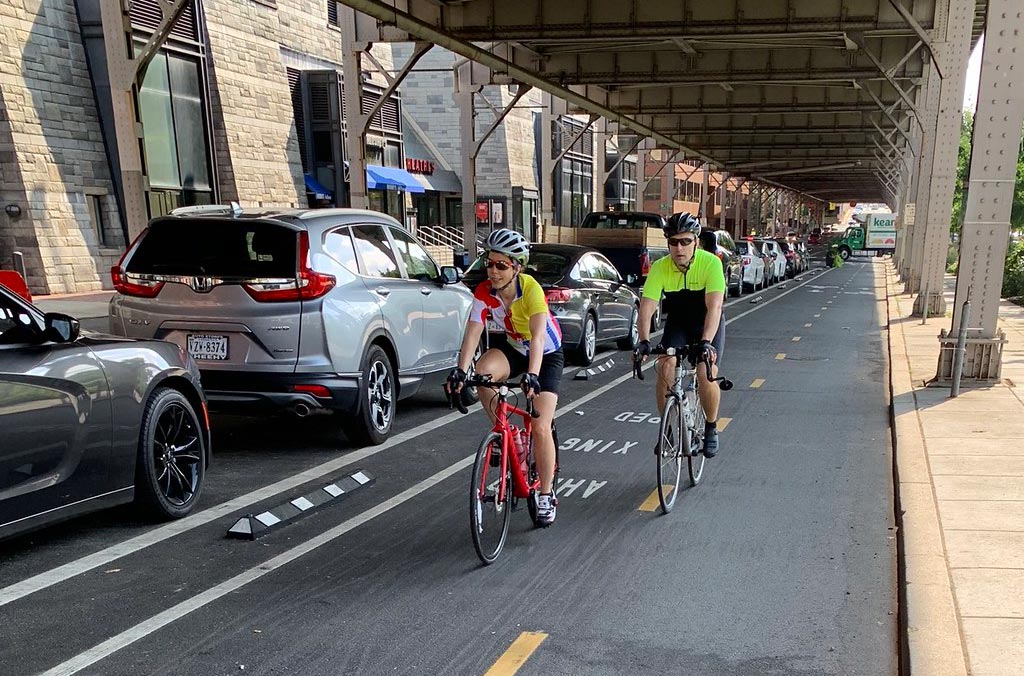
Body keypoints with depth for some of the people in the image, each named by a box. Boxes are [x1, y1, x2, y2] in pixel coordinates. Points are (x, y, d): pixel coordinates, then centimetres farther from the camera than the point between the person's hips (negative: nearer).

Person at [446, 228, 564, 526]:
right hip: (514, 349, 4)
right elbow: (472, 332, -24)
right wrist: (460, 370, -38)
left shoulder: (531, 288, -30)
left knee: (541, 427, -12)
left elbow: (538, 335, -40)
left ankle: (546, 495, 5)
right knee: (483, 370, -31)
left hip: (548, 355, -4)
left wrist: (532, 374, -54)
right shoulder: (484, 292, -18)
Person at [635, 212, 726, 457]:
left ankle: (711, 428, 6)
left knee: (706, 375, -19)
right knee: (665, 368, -19)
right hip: (678, 323, 2)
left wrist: (706, 342, -49)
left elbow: (714, 306, -36)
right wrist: (644, 341, -41)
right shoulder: (660, 268, -21)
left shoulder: (711, 263, -27)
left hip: (709, 325, -2)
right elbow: (646, 306, -27)